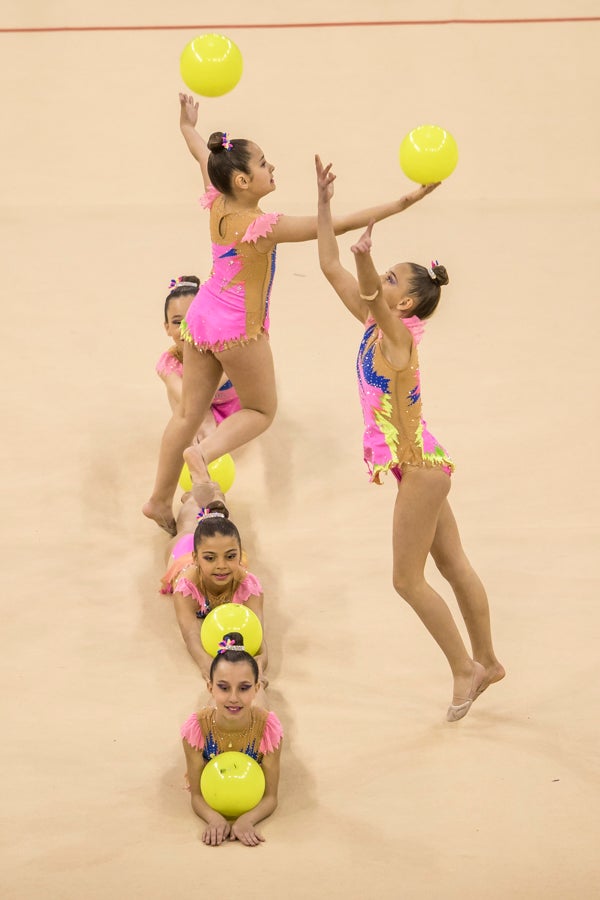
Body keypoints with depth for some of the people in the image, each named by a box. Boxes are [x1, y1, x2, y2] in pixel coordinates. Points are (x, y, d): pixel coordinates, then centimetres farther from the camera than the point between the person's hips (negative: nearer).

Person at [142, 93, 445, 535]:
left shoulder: (217, 204, -9)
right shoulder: (264, 226, -27)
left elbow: (206, 159, 14)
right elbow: (337, 225, -28)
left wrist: (189, 130, 35)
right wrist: (403, 202, -25)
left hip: (201, 316, 7)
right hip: (238, 330, -7)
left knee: (190, 412, 16)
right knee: (261, 411, 14)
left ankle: (160, 500, 23)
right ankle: (204, 455, -10)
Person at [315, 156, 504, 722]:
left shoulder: (399, 333, -17)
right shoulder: (375, 325, 4)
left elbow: (370, 294, -40)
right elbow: (331, 269, 7)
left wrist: (365, 261, -58)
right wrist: (324, 204, 6)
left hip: (419, 465, -9)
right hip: (418, 466, 9)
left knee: (407, 579, -1)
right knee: (453, 568, 16)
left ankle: (464, 666, 11)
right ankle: (486, 663, 26)